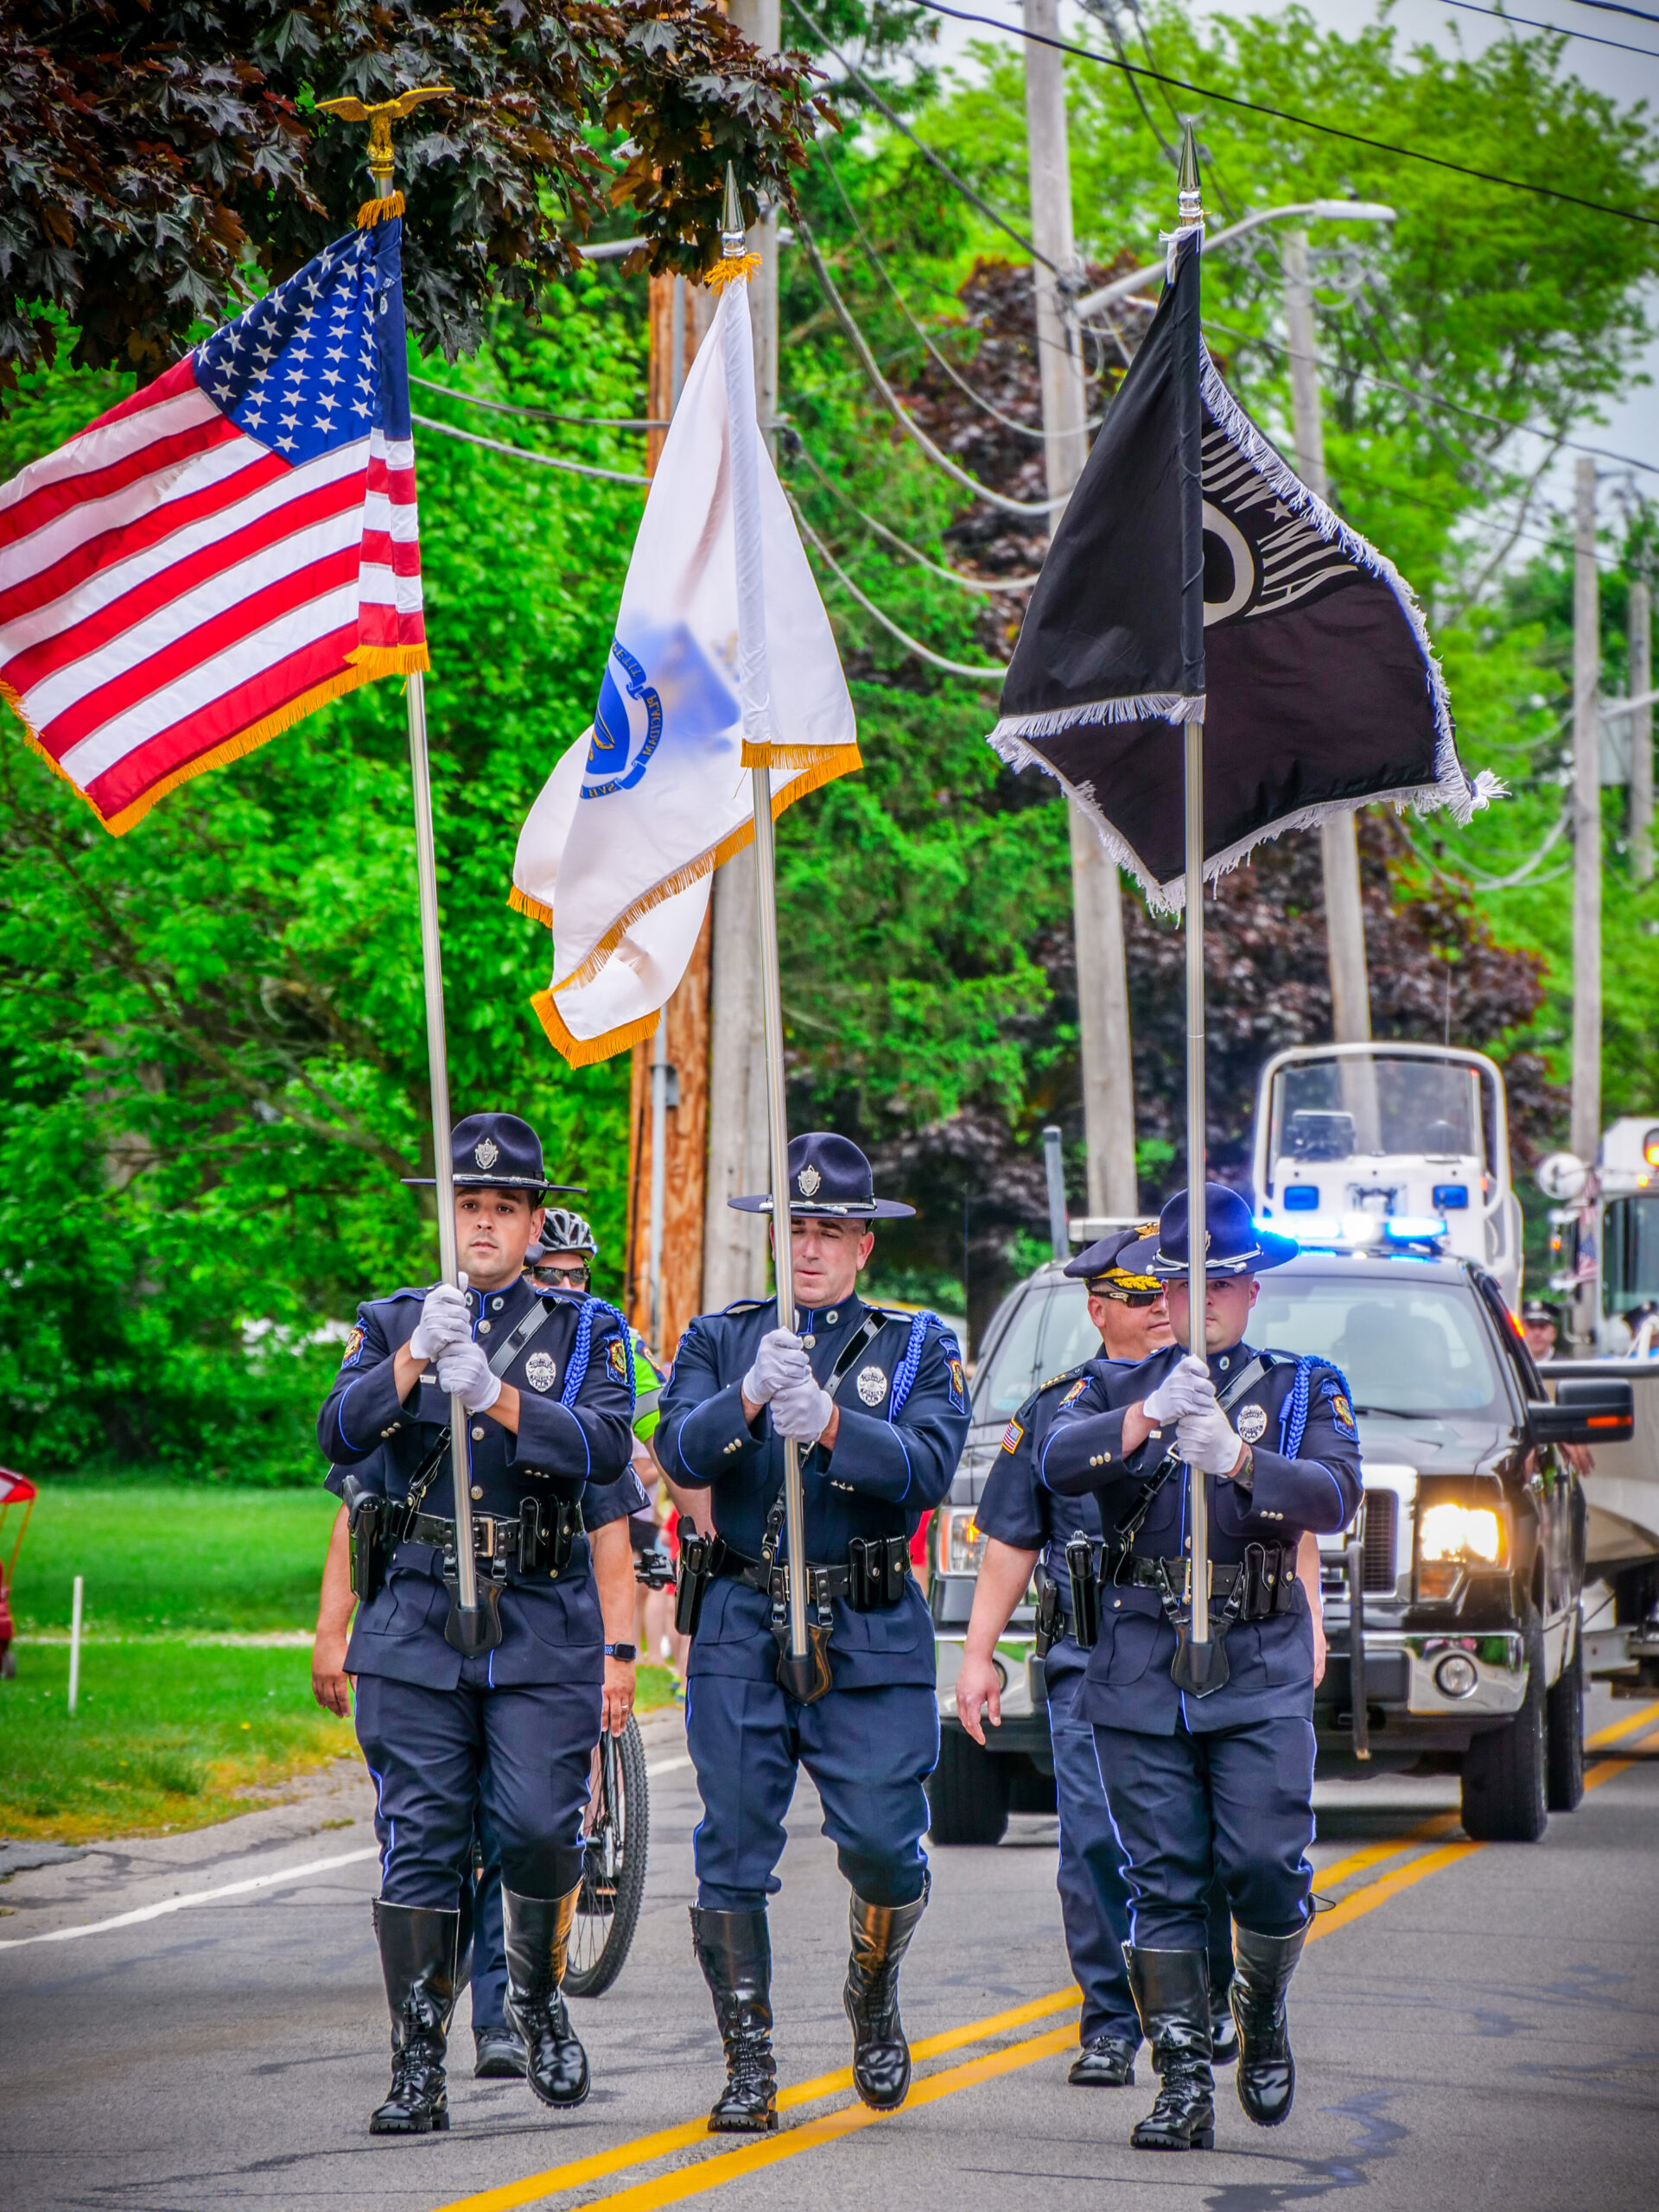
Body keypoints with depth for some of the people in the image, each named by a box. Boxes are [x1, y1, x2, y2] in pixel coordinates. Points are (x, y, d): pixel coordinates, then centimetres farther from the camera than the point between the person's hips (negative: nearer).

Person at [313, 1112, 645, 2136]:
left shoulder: (588, 1333, 8)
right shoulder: (392, 1324, 11)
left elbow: (605, 1453, -9)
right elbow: (342, 1436, -6)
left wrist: (491, 1394, -21)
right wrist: (416, 1357, -21)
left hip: (545, 1627, -1)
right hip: (414, 1626, 1)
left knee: (540, 1828, -10)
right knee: (420, 1846, -3)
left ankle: (542, 1995, 19)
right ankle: (420, 2071, 2)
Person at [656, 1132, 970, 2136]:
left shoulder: (920, 1347, 7)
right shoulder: (722, 1339, 11)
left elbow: (927, 1467, -10)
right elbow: (681, 1450, -6)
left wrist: (828, 1422, -25)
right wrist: (751, 1400, -24)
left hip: (872, 1638, -1)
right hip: (742, 1629, 1)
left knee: (883, 1845, -6)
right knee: (734, 1855, -2)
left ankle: (875, 1997, 25)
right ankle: (750, 2069, 6)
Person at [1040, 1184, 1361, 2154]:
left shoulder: (1307, 1389, 10)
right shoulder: (1116, 1388, 13)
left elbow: (1335, 1495, -8)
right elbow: (1058, 1462, -8)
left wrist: (1234, 1457, -24)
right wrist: (1149, 1417, -25)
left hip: (1262, 1672, -1)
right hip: (1140, 1673, 1)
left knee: (1265, 1868, -10)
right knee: (1164, 1884, -1)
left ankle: (1264, 2015, 18)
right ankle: (1185, 2085, 2)